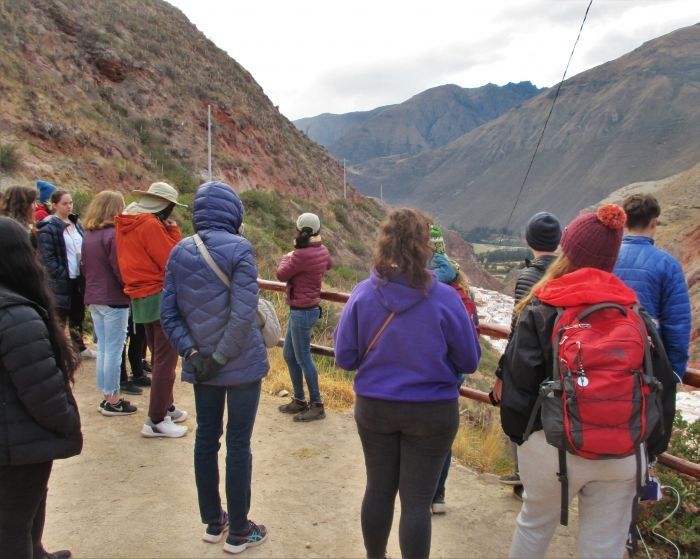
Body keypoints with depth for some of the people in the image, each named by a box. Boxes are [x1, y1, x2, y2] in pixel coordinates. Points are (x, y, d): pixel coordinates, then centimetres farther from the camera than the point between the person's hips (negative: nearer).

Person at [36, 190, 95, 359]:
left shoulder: (76, 223, 12)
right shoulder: (48, 228, -10)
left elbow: (84, 248, 17)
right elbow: (47, 257, -15)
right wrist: (63, 275, -18)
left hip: (79, 278, 7)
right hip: (61, 281, -7)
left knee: (78, 315, 17)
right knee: (60, 317, 0)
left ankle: (80, 347, 30)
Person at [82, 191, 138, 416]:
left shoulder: (88, 234, 9)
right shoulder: (113, 235, -15)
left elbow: (86, 267, 15)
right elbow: (120, 270, -16)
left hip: (94, 298, 8)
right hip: (113, 299, -8)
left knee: (102, 348, 13)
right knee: (113, 350, -1)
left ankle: (106, 396, 20)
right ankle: (113, 401, 5)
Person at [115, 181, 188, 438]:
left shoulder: (125, 224, 10)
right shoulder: (151, 225, -17)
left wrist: (167, 232, 6)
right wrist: (173, 232, -6)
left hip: (141, 299, 9)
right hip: (161, 298, -9)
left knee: (159, 357, 21)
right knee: (166, 361, -2)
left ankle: (166, 407, 34)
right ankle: (156, 421, 4)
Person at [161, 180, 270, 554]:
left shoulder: (180, 252, 1)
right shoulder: (238, 248, -14)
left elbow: (168, 313, 0)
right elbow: (244, 314, -21)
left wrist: (191, 352, -5)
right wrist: (220, 358, -13)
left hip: (201, 366, 5)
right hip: (242, 363, -5)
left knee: (206, 439, 16)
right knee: (238, 444, 6)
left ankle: (212, 521, 32)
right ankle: (238, 531, 19)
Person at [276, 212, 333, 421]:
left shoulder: (301, 254, -24)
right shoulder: (322, 250, 3)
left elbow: (281, 275, -11)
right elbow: (329, 264, 26)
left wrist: (286, 257, 5)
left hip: (302, 312, -10)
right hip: (309, 308, 10)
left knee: (303, 358, 1)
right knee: (289, 354, 18)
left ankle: (316, 405, 12)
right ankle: (299, 400, 29)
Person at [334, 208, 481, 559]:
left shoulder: (362, 294, -11)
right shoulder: (445, 298, -16)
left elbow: (345, 358, -5)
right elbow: (469, 362, -5)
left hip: (374, 408, 3)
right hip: (432, 412, -2)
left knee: (378, 489, 20)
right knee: (417, 500, 9)